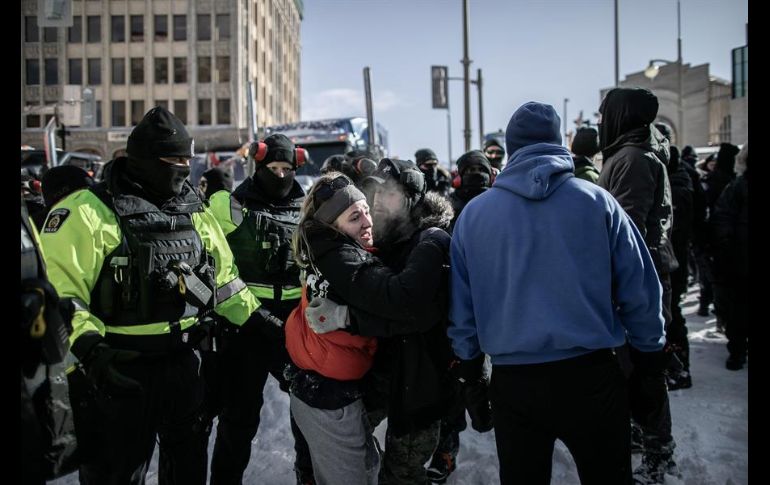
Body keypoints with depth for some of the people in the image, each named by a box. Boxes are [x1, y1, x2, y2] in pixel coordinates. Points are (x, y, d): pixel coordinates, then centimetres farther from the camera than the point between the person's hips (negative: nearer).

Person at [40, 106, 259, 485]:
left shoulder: (195, 211, 7)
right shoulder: (87, 212, -14)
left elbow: (222, 279, 16)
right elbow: (58, 293, -19)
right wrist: (89, 348, -31)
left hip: (182, 364, 6)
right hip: (116, 371, -6)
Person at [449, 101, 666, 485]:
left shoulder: (473, 213, 0)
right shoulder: (597, 200, -4)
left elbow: (460, 308, 4)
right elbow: (639, 291, -1)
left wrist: (468, 363, 18)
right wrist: (648, 351, 13)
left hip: (512, 382, 2)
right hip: (590, 376, -1)